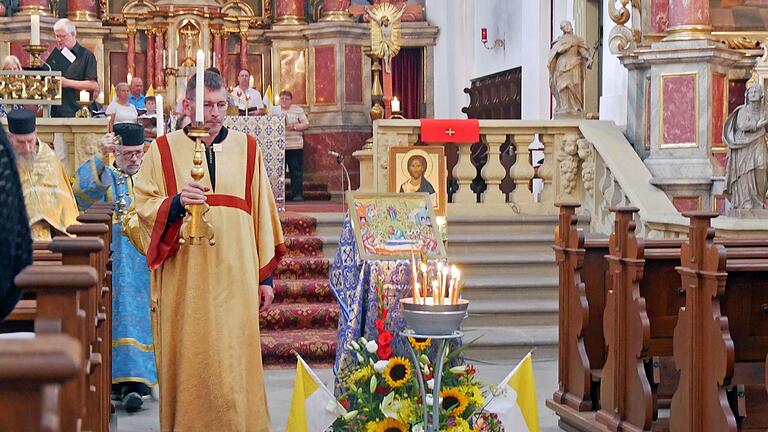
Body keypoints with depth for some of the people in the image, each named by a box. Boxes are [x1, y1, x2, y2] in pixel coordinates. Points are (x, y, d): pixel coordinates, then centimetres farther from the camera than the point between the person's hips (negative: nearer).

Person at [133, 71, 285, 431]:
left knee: (235, 368, -3)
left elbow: (263, 213, 11)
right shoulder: (163, 151, 6)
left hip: (234, 280, 1)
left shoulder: (246, 148, 10)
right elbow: (144, 208, 2)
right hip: (183, 282, -1)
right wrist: (176, 203, -19)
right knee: (188, 364, 0)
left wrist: (266, 275, 8)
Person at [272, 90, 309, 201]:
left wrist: (294, 127, -11)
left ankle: (297, 194, 0)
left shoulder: (298, 110, 8)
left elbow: (306, 124, 3)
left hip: (295, 146, -2)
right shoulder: (274, 110, 15)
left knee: (296, 171, -4)